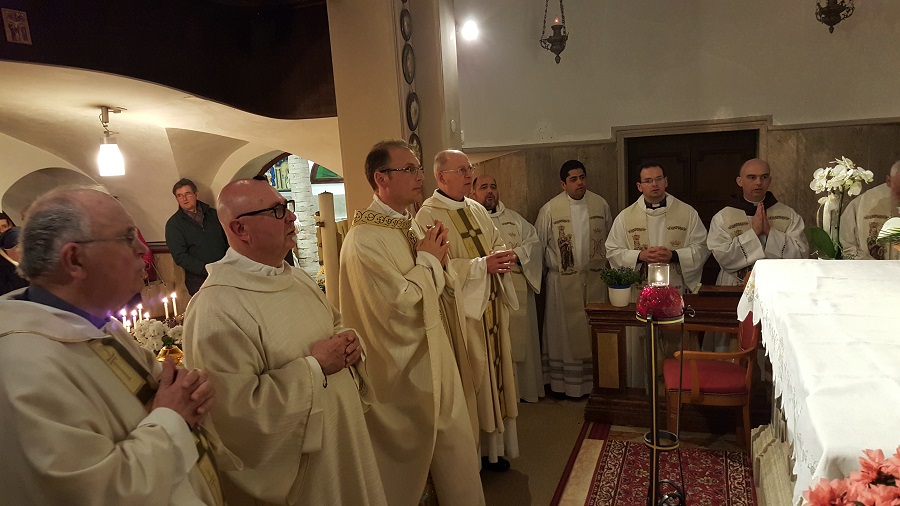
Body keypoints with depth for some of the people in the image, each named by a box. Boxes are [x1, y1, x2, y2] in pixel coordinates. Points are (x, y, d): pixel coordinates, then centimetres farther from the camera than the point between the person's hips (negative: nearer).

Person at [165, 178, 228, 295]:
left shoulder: (213, 214, 11)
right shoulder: (173, 224, 1)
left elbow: (227, 239, 13)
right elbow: (180, 257, -7)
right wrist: (208, 269, -18)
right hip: (199, 279, -3)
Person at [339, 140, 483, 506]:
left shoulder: (409, 224, 5)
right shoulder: (364, 240, -23)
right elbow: (398, 307, -28)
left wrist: (435, 259, -6)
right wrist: (428, 260, -14)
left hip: (433, 356, 8)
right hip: (402, 370, -8)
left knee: (455, 448, 19)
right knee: (408, 464, 13)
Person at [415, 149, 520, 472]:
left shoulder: (476, 209, 13)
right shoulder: (428, 216, -12)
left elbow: (496, 243, 19)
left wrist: (505, 256, -4)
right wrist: (482, 265, -22)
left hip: (491, 306, 8)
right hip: (460, 310, -8)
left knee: (492, 370, 13)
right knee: (468, 377, 1)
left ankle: (491, 447, 28)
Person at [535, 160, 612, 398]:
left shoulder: (600, 204, 2)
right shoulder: (550, 209, -6)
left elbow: (609, 240, 10)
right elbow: (538, 245, 1)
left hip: (596, 277, 3)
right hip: (563, 280, -2)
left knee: (595, 330, 10)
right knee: (565, 331, 5)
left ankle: (596, 379, 23)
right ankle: (564, 382, 17)